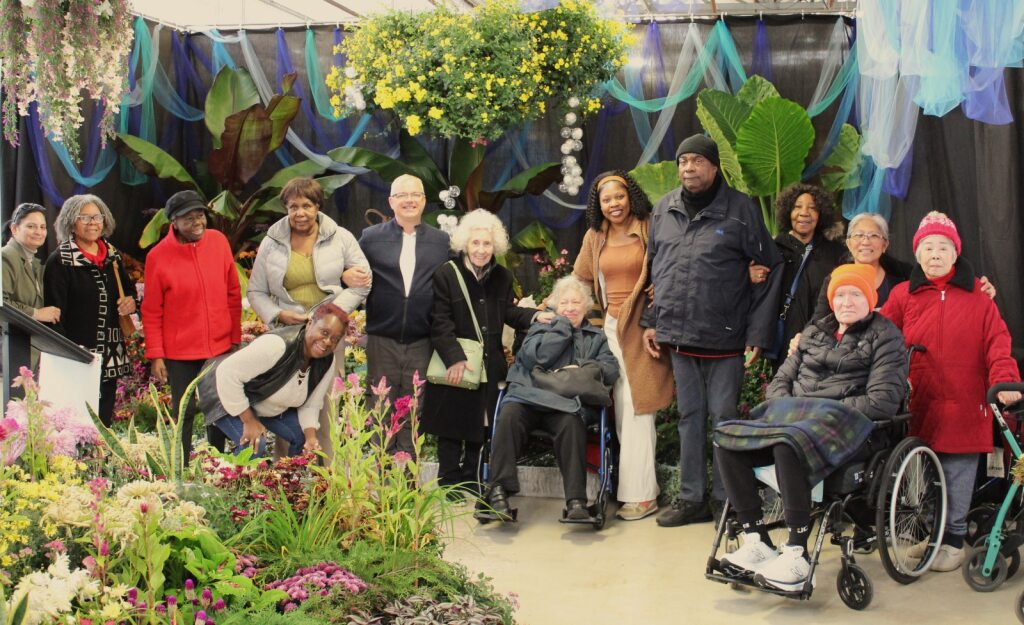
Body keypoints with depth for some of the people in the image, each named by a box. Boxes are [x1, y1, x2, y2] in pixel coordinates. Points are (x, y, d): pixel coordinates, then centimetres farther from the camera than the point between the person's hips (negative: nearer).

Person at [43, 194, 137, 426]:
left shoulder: (112, 255, 12)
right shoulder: (59, 261, -7)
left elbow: (128, 288, 28)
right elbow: (54, 313, -11)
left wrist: (130, 301, 4)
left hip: (110, 355, 6)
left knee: (104, 422, 10)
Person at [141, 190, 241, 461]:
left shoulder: (218, 241, 0)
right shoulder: (158, 256, -8)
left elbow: (233, 294, 7)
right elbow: (151, 312, -4)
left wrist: (236, 338, 7)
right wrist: (155, 356, -7)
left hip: (220, 347, 3)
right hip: (179, 352, -3)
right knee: (184, 412, 5)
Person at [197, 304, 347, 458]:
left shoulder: (327, 362, -14)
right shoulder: (278, 344, -38)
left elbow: (310, 405, -3)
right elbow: (227, 373, -35)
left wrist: (311, 437, -21)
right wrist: (249, 421, -30)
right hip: (227, 394, -7)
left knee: (304, 436, -2)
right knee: (254, 445, -28)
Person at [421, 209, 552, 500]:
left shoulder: (503, 277, 6)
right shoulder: (446, 274, -10)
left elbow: (508, 312, 14)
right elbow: (440, 323, -14)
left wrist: (534, 316, -4)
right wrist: (454, 358, -20)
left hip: (489, 365, 5)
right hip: (454, 365, -5)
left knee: (481, 424, 12)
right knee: (453, 424, 5)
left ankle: (470, 478, 26)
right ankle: (449, 482, 16)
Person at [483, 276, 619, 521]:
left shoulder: (596, 337, 27)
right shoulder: (541, 328, 25)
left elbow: (612, 370, 10)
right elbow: (535, 356, 2)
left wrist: (582, 368, -6)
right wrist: (563, 325, 7)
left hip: (568, 403, 0)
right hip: (529, 395, 0)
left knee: (572, 424, -36)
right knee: (509, 416, -33)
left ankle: (576, 500, -36)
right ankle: (499, 491, -34)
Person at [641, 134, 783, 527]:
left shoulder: (740, 209, -4)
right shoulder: (664, 210, 10)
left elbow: (770, 269, -3)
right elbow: (653, 268, 18)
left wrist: (758, 332, -8)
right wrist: (652, 321, 11)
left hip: (724, 338, -4)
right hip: (678, 337, 4)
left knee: (724, 418, 1)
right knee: (690, 418, 10)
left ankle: (726, 500, 11)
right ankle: (691, 499, 18)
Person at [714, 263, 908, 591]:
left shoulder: (884, 337, 5)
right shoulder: (815, 331, 23)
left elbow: (883, 401, -7)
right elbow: (781, 380, 23)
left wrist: (826, 412, -11)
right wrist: (784, 408, 1)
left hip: (844, 422, -6)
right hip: (792, 413, 7)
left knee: (788, 445, -40)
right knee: (725, 439, -19)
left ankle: (797, 555, -32)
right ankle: (757, 542, -17)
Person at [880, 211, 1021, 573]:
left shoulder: (977, 297, 7)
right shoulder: (903, 296, 9)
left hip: (963, 408, -1)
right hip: (918, 408, 1)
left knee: (957, 477, 1)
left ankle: (953, 539, 14)